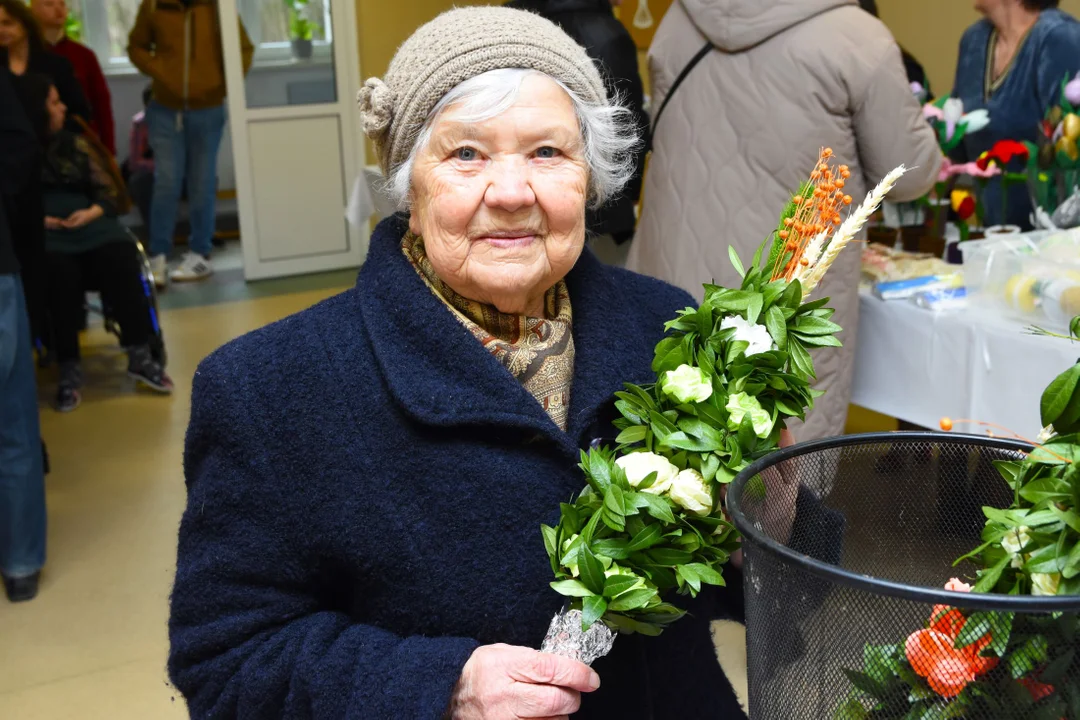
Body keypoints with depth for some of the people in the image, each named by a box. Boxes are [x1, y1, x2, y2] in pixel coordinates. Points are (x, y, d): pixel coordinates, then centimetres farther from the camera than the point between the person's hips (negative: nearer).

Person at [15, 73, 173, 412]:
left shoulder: (74, 143, 18)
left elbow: (109, 190, 14)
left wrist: (92, 212, -6)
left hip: (90, 225, 3)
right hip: (44, 235, -3)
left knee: (120, 260, -29)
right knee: (59, 273, -35)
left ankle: (140, 356, -22)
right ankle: (69, 368, -26)